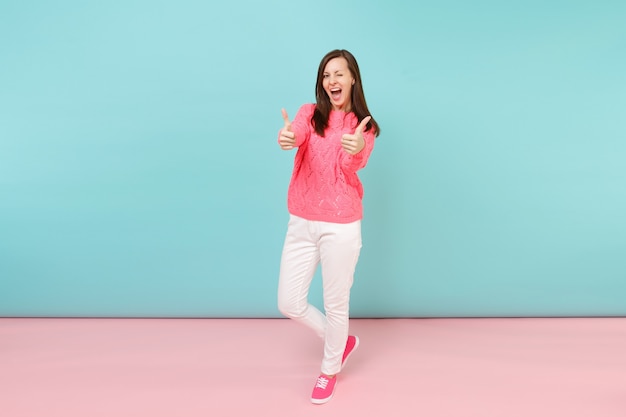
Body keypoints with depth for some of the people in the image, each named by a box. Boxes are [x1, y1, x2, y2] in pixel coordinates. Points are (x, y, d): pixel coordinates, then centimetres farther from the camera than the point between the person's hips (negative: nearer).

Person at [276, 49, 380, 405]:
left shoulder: (365, 126, -1)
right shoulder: (310, 113, 3)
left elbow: (355, 165, -22)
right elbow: (296, 135, -21)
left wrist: (356, 149, -47)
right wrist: (286, 138, -46)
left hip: (341, 227, -3)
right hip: (301, 224, 3)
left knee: (336, 304, 9)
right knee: (290, 303, 8)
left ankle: (330, 370, 36)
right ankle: (343, 341, 35)